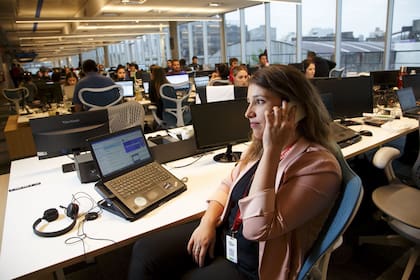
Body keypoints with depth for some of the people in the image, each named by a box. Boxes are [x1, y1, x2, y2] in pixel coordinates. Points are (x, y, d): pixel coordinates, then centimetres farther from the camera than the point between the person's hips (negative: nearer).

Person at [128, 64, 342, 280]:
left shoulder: (319, 165, -23)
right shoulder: (260, 143, 1)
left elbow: (256, 228, -31)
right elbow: (228, 185, 12)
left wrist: (271, 150, -31)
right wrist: (208, 222, -4)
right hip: (223, 234, 7)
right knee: (145, 250, -5)